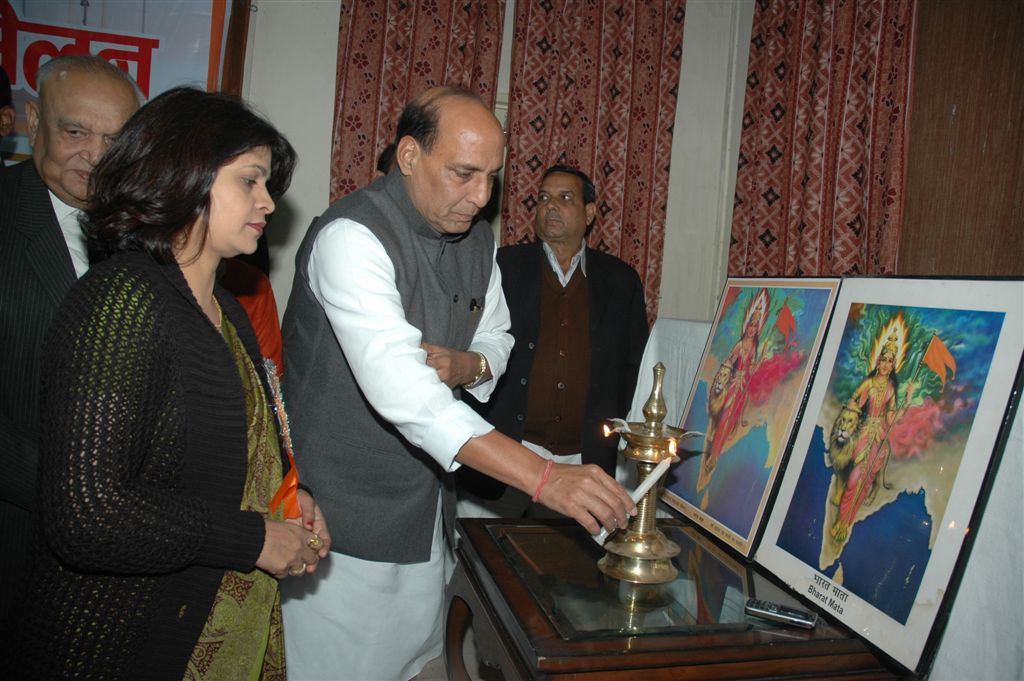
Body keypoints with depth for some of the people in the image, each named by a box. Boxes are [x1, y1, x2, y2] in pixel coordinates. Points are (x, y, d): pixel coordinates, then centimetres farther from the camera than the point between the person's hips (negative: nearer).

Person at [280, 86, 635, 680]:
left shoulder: (477, 237, 3)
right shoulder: (351, 237, -22)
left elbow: (496, 338, 17)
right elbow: (399, 387, -34)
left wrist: (467, 365, -9)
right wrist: (545, 478, -40)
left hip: (430, 514, 7)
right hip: (347, 520, -6)